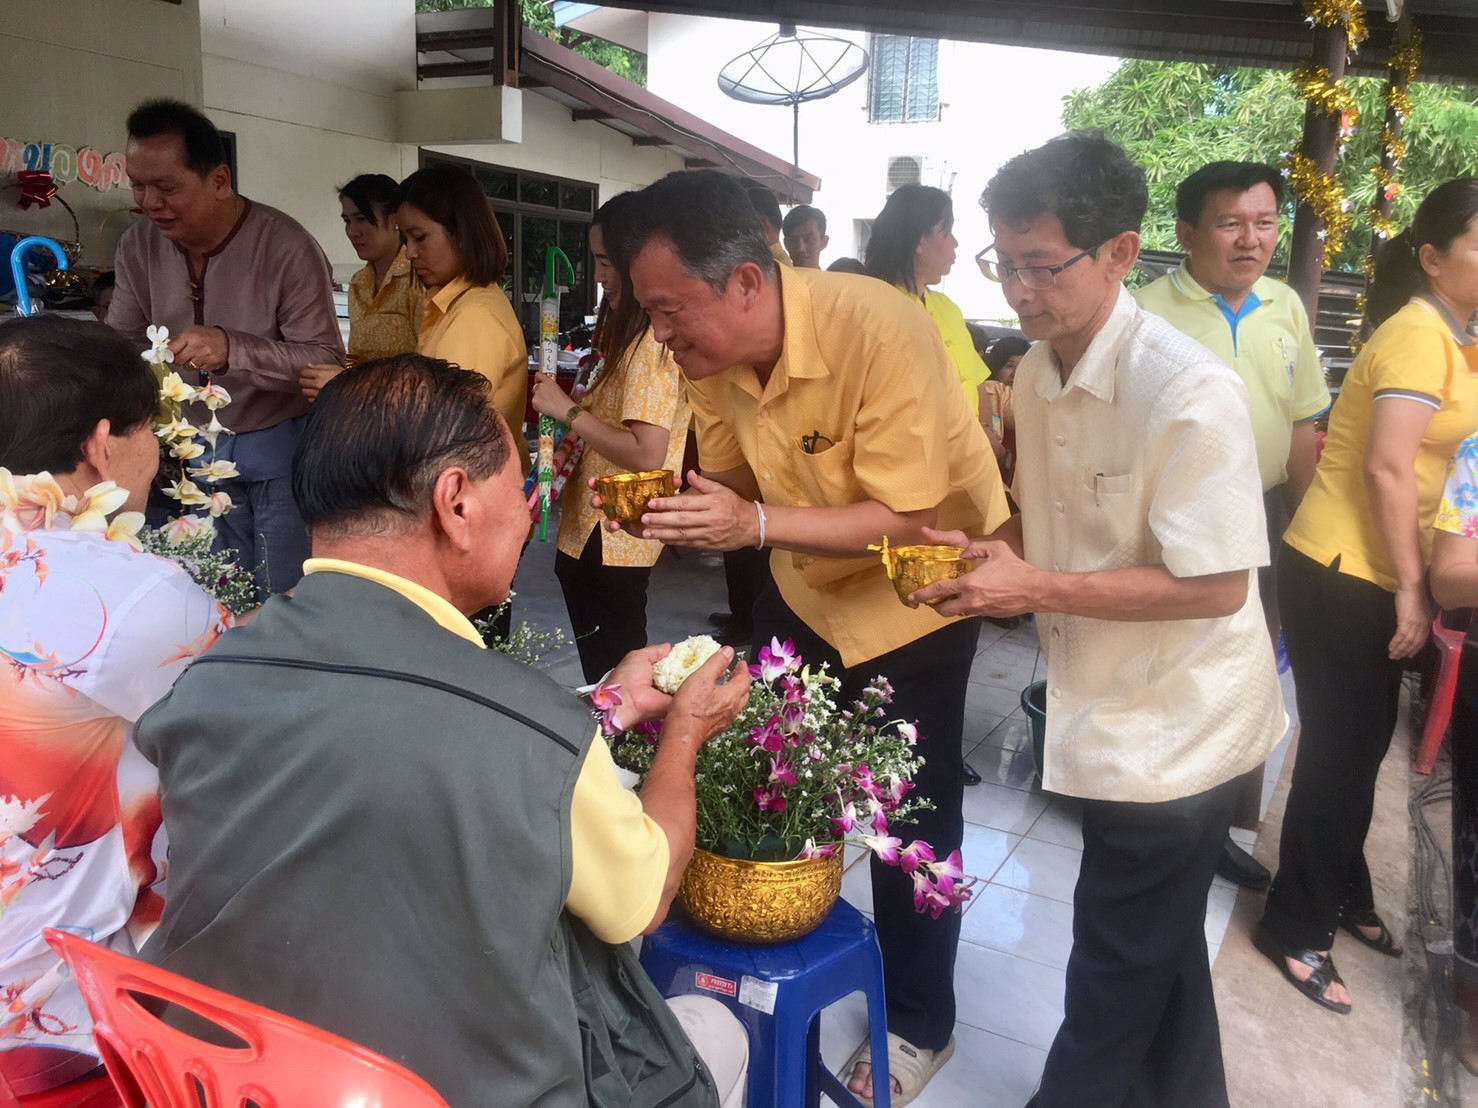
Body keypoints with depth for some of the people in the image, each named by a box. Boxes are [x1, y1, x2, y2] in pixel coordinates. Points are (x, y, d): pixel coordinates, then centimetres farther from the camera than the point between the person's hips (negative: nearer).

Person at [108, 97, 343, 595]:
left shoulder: (286, 247, -20)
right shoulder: (138, 245, -3)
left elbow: (326, 360, -22)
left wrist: (232, 349, -35)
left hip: (280, 440, -5)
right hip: (200, 442, 5)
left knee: (286, 599, 1)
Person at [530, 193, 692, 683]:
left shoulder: (651, 343, -19)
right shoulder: (635, 335, 11)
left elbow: (647, 454, -26)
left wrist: (568, 411, -17)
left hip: (609, 544, -10)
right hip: (595, 533, 10)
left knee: (611, 675, 3)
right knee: (609, 671, 21)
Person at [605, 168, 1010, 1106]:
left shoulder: (879, 332, -32)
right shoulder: (715, 353, -13)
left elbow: (908, 520, -30)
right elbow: (729, 479, -1)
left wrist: (755, 525, -42)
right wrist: (666, 506, -23)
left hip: (916, 587, -6)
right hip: (804, 587, 6)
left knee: (910, 817, 6)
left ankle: (919, 1022, 30)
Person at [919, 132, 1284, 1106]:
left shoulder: (1192, 393, -25)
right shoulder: (1040, 371, 0)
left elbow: (1216, 585, -24)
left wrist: (1034, 589, -26)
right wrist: (990, 551, -7)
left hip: (1176, 724, -8)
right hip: (1114, 705, 8)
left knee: (1121, 960, 10)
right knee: (1160, 946, 25)